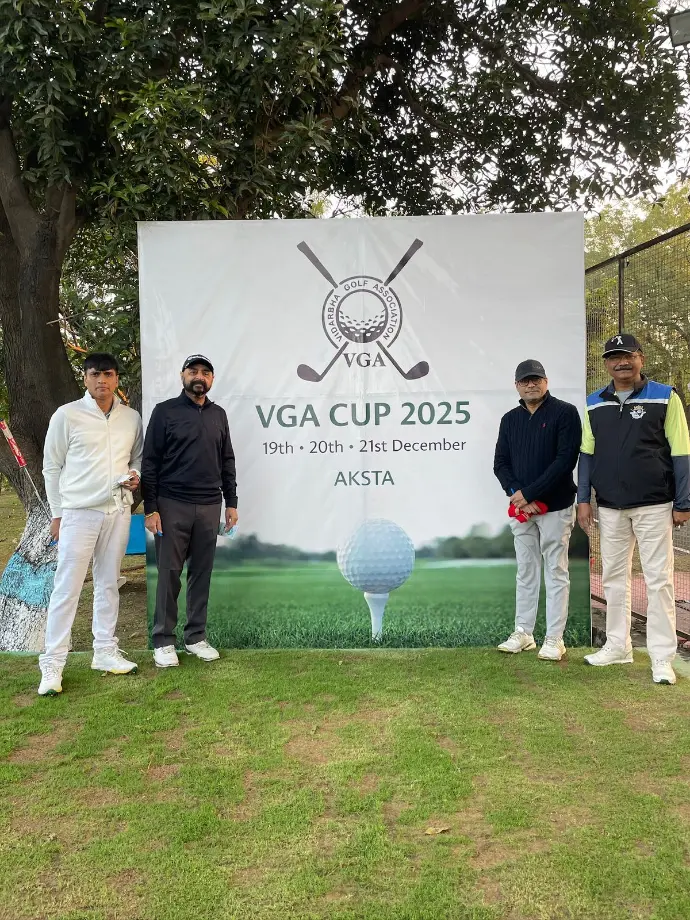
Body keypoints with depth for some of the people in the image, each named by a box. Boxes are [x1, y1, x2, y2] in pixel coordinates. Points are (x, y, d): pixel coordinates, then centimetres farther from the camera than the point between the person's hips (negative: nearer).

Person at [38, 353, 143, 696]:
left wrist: (136, 475, -3)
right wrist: (57, 513, -1)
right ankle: (52, 664, 5)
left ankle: (105, 652, 24)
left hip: (118, 511, 4)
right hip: (78, 513, -4)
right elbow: (52, 467, 0)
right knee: (67, 588, -3)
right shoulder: (67, 415, -4)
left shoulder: (132, 418, 6)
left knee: (108, 584, 12)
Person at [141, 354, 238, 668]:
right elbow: (150, 462, -4)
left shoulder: (218, 415, 13)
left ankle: (196, 637, 19)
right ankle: (163, 641, 11)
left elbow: (227, 461, 16)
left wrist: (231, 503, 10)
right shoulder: (165, 411, -1)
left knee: (202, 573, 9)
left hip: (209, 507, 4)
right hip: (172, 506, -4)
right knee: (169, 573, 0)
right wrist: (150, 508, -10)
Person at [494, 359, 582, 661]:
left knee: (555, 572, 1)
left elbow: (565, 460, -14)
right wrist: (516, 494, -9)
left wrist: (528, 493, -15)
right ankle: (523, 633, 19)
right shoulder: (510, 419, 11)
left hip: (555, 507, -5)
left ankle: (554, 639, 7)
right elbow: (500, 464, 10)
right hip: (520, 509, 5)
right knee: (525, 571, 11)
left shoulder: (565, 413, -5)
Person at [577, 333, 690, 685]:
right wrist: (583, 500, 4)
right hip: (610, 507, 4)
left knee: (658, 580, -1)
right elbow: (587, 454, 10)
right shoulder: (595, 403, 7)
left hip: (654, 506, -4)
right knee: (613, 578, 11)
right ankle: (618, 646, 24)